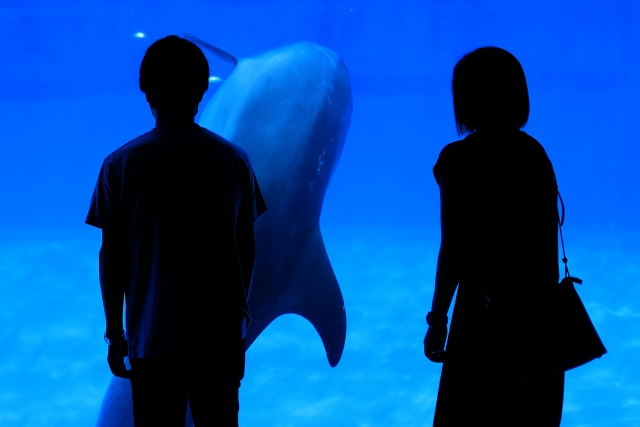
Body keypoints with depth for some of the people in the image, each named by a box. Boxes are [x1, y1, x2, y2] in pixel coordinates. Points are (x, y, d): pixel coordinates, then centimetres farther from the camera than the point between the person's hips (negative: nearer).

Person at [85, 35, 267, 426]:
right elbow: (247, 250, 4)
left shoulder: (122, 166, -8)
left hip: (154, 338, -2)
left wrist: (114, 333, 5)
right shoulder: (234, 160, -2)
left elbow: (112, 258, -5)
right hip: (221, 334, 2)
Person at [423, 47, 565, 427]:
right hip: (541, 313, 6)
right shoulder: (536, 153, 5)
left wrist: (437, 320, -5)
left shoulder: (460, 160, -11)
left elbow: (454, 250, -12)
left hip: (488, 314, -5)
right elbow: (548, 242, 7)